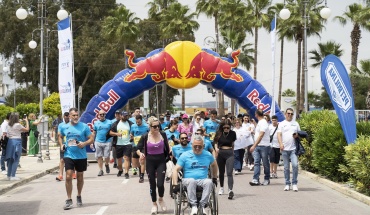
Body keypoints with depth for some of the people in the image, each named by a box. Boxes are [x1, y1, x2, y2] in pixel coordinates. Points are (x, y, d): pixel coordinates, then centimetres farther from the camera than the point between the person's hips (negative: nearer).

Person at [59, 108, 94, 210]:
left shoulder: (84, 126, -5)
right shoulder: (64, 127, 2)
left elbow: (91, 139, -3)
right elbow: (60, 137, 21)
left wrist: (84, 143, -22)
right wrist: (62, 145, 2)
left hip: (81, 156, 0)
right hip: (69, 155, 0)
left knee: (80, 176, 13)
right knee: (68, 176, -11)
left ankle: (79, 196, 33)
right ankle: (69, 200, -5)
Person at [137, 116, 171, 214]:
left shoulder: (163, 134, -4)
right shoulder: (145, 137, -9)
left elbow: (167, 147, 12)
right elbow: (138, 148, -3)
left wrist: (170, 151, -5)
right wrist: (140, 153, -23)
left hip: (161, 161, 0)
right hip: (150, 162, 0)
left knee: (160, 184, -11)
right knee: (152, 184, 8)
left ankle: (161, 199, 20)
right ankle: (154, 204, 26)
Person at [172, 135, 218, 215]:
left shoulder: (208, 155, 12)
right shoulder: (185, 155, 4)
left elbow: (214, 165, 32)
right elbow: (176, 170, 1)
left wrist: (214, 178, 28)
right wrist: (175, 184, -10)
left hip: (203, 180, 2)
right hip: (188, 180, -2)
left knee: (209, 182, -34)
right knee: (191, 181, -39)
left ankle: (202, 205, -32)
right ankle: (193, 206, -34)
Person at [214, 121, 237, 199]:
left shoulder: (232, 133, -2)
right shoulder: (219, 133, -3)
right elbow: (216, 143, 4)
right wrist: (216, 148, -14)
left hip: (229, 153, -2)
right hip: (220, 153, 2)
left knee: (229, 173, -14)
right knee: (221, 172, 15)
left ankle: (230, 190, -24)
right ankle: (221, 187, 34)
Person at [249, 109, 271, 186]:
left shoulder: (263, 123, -14)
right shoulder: (259, 122, 16)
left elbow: (261, 136, -22)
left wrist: (254, 146, -26)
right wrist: (254, 146, 20)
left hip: (264, 146, -8)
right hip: (257, 146, 8)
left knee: (265, 164, 4)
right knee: (256, 162, -4)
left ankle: (266, 179, 15)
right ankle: (256, 179, -11)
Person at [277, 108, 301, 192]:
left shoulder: (296, 123, 14)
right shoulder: (282, 124, 10)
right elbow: (279, 134, 1)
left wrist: (297, 135, -5)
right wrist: (281, 143, -15)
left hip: (293, 148, 0)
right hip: (285, 149, 0)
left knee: (295, 165, -14)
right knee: (286, 167, 4)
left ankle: (294, 183, -4)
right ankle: (287, 184, 12)